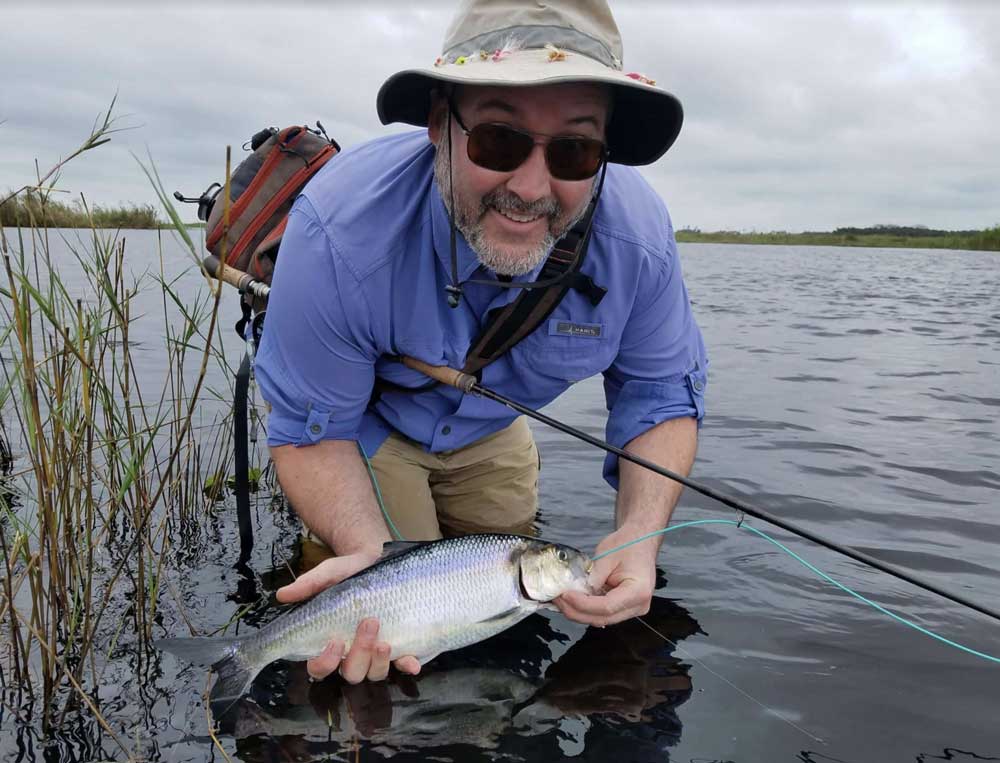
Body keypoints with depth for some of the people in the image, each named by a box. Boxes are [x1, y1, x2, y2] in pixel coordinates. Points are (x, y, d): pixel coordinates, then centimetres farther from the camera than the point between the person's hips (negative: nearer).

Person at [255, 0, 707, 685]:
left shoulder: (638, 239, -31)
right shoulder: (340, 235, -40)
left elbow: (661, 396, -16)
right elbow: (312, 428, -28)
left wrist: (639, 533, -32)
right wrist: (373, 555, -45)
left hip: (489, 432, 4)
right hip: (366, 427, -3)